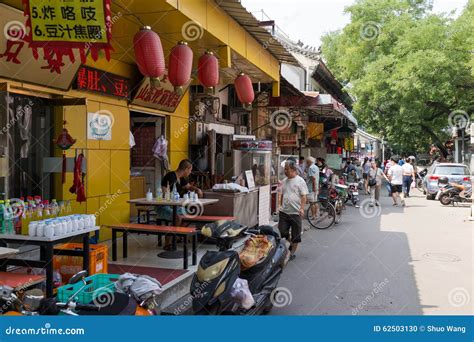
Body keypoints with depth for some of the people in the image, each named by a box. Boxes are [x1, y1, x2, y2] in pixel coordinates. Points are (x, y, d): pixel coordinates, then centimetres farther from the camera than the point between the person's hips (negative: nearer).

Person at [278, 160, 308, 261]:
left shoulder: (300, 181, -7)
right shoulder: (284, 181, 10)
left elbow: (304, 196, -10)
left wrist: (302, 208, -20)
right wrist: (280, 206, 13)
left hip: (296, 212, -5)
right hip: (284, 212, 5)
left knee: (295, 235, 5)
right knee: (283, 231, 6)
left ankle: (292, 253, 19)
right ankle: (291, 244, 32)